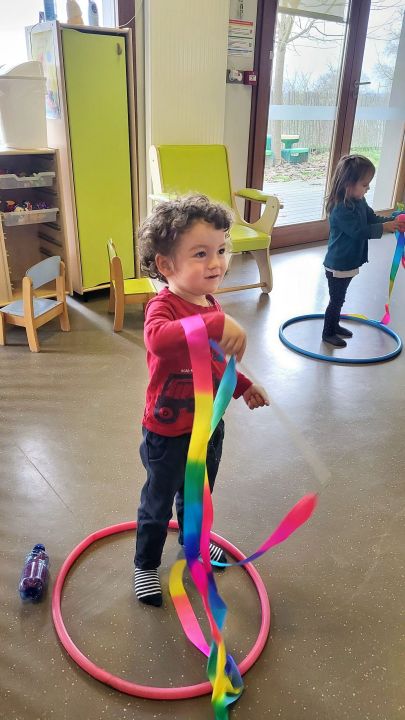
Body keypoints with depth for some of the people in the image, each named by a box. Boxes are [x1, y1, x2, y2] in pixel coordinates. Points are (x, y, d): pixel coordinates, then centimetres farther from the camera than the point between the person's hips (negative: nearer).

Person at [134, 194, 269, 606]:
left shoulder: (211, 305, -1)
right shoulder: (163, 307, -28)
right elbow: (157, 339, -54)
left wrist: (242, 386, 12)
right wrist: (217, 324, -63)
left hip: (209, 425, 7)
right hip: (168, 434, -7)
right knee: (158, 505, 16)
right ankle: (146, 565, 42)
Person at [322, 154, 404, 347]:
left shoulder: (359, 202, 4)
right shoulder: (341, 209, -26)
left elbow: (372, 218, 10)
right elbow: (359, 231, -28)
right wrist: (384, 227, -25)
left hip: (350, 262, 9)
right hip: (338, 265, -9)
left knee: (339, 298, 23)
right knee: (336, 300, 4)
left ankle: (334, 325, 39)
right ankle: (328, 333, 20)